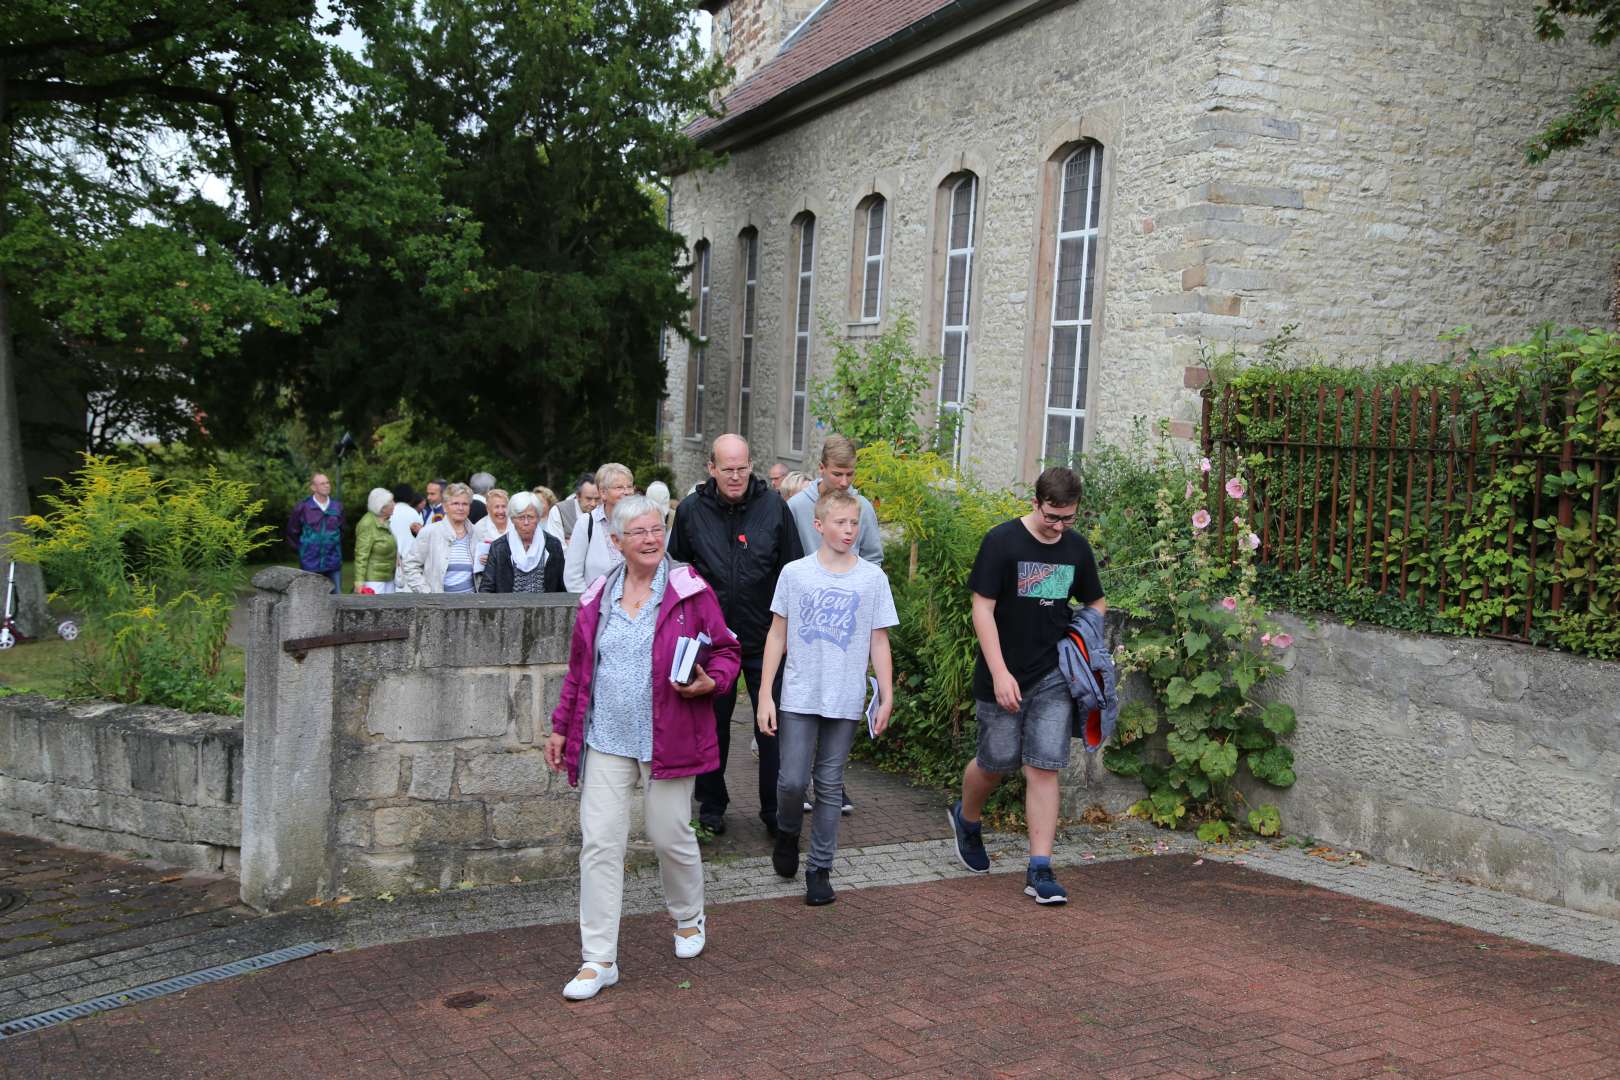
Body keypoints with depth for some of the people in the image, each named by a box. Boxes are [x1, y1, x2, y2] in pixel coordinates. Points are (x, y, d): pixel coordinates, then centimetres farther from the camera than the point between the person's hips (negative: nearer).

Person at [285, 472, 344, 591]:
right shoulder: (303, 507, -6)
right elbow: (292, 532, 7)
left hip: (333, 564, 2)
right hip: (310, 565, -2)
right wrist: (301, 549, 7)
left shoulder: (337, 506, 3)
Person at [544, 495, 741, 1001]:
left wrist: (709, 682, -20)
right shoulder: (597, 597, 7)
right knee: (599, 843, -1)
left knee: (670, 836, 9)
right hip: (605, 740, 3)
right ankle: (598, 959, 8)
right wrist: (560, 727, 14)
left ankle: (688, 918, 40)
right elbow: (579, 669, 15)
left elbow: (725, 651, 1)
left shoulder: (690, 590, -4)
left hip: (667, 740, -3)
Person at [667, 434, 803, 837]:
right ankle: (711, 806, 27)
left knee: (773, 727, 3)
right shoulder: (691, 509, -1)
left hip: (765, 637, -1)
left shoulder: (774, 506, -5)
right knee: (712, 725, 12)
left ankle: (775, 810, 16)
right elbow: (678, 566, 13)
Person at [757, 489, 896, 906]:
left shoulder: (872, 578, 1)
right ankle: (787, 832, 27)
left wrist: (887, 698, 2)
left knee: (830, 785, 7)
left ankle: (820, 868, 18)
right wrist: (765, 695, 1)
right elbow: (777, 635, 5)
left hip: (845, 701, 1)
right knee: (792, 780, -5)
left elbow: (879, 642, 6)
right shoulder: (794, 573, -1)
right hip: (798, 697, 0)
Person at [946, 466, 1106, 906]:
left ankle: (1040, 871, 2)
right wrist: (1000, 673, -17)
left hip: (1053, 677, 3)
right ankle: (965, 820, 40)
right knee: (995, 763, 9)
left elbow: (1095, 605, 19)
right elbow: (982, 609, -11)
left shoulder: (1077, 548, 5)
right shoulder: (1001, 541, -10)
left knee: (1045, 769, -2)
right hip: (1003, 678, -3)